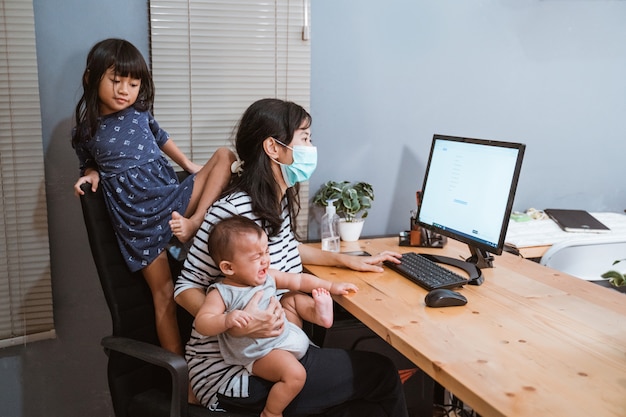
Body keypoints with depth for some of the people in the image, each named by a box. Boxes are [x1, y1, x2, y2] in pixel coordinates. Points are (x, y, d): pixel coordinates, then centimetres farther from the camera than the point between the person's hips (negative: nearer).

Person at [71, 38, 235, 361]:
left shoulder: (140, 114, 8)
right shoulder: (85, 132, 3)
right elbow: (89, 165, 20)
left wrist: (190, 166, 23)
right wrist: (91, 175, -2)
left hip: (173, 196, 3)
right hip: (138, 220, -3)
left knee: (225, 156, -11)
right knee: (164, 294, -4)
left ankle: (195, 222, -24)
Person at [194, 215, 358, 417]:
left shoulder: (268, 277, -1)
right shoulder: (222, 293, -20)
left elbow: (299, 280, 10)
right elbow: (201, 323, -27)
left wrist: (331, 287, 9)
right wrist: (226, 320, -46)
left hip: (284, 331, 8)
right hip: (261, 353, -8)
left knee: (295, 299, 17)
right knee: (295, 373, -29)